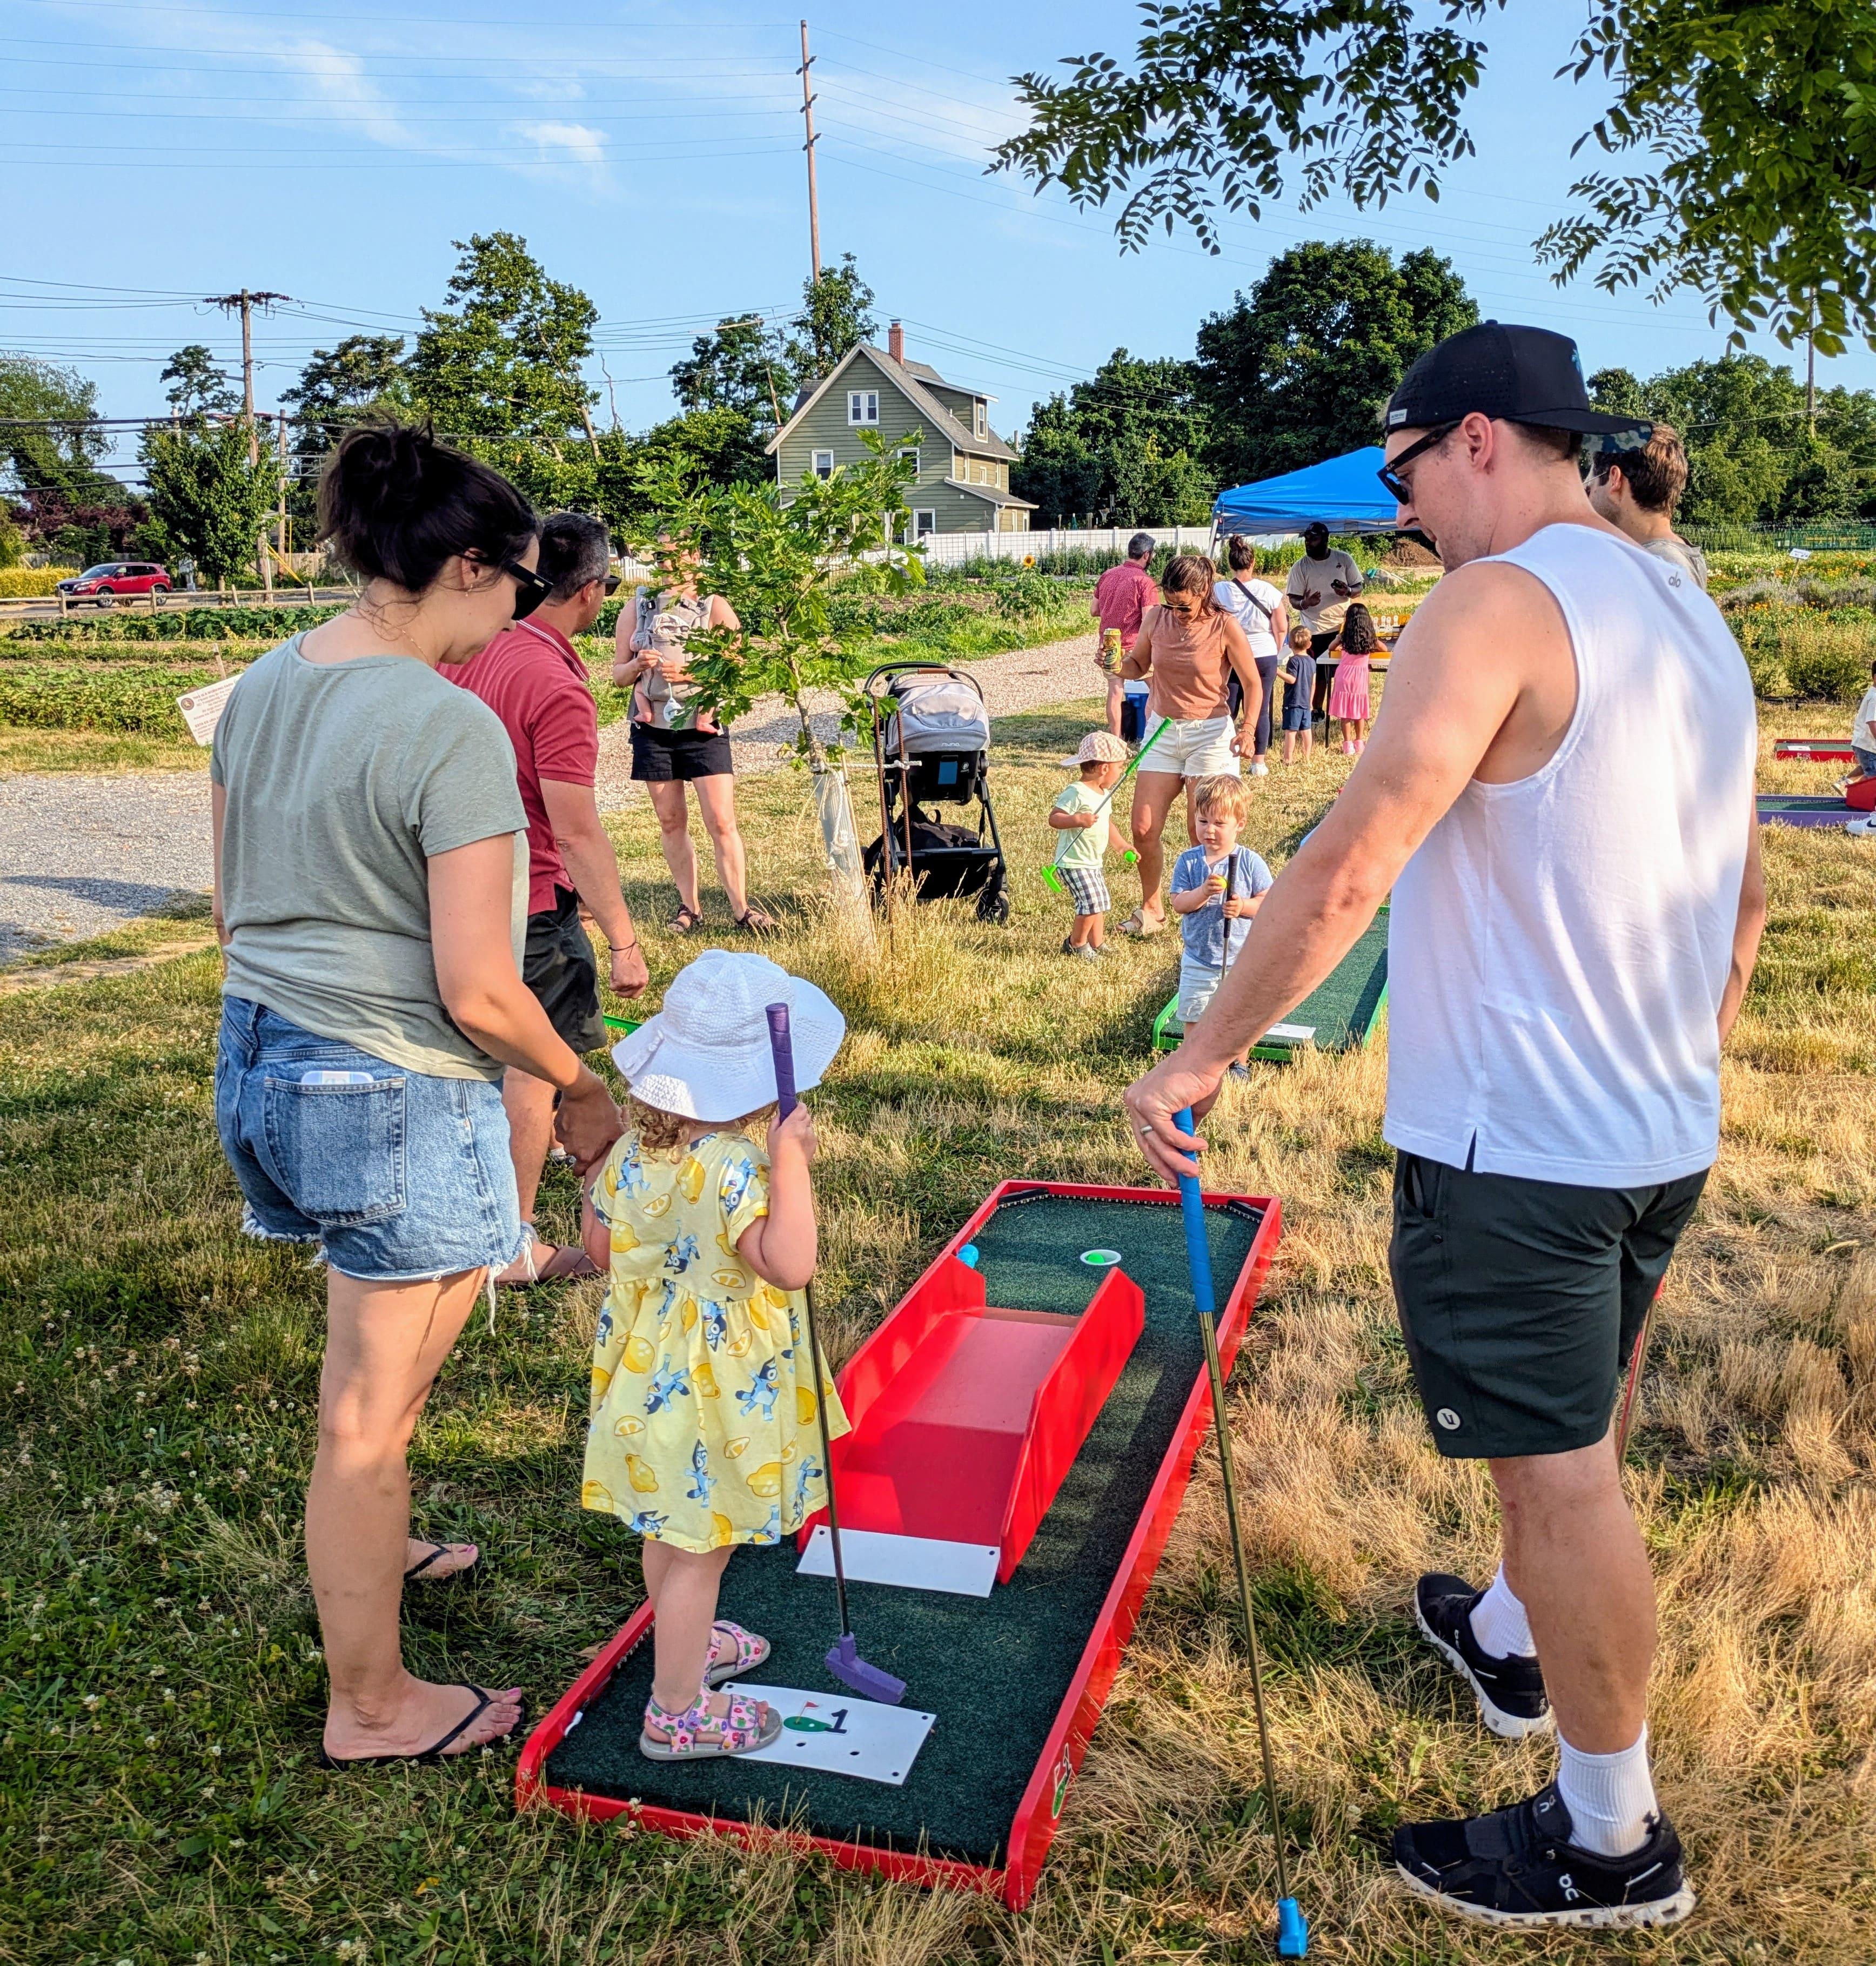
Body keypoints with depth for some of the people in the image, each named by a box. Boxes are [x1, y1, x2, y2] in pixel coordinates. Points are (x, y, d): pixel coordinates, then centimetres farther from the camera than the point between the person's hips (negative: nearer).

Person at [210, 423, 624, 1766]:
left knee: (380, 1359, 28)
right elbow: (477, 991, -21)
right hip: (396, 1096, -8)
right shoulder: (452, 728, -21)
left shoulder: (264, 688, 5)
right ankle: (372, 1705, 25)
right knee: (371, 1410, 7)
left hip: (262, 1059, 8)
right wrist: (584, 1088, -6)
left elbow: (236, 907, 14)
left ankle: (366, 1551, 49)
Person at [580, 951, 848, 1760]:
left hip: (649, 1369, 8)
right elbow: (789, 1268, -37)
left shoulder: (631, 1146, -5)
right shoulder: (734, 1166, -29)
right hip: (716, 1387, -8)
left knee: (673, 1531, 26)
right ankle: (677, 1712, 22)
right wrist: (792, 1163, -36)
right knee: (700, 1545, 7)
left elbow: (601, 1247, 6)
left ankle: (688, 1644, 47)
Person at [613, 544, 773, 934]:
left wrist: (691, 674, -19)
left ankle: (741, 908, -2)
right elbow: (618, 675, 11)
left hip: (703, 729, -3)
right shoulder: (636, 610, 9)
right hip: (653, 729, 3)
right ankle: (689, 906, 17)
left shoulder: (716, 608, 2)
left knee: (722, 823, -8)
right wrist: (637, 665, -12)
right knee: (671, 822, 7)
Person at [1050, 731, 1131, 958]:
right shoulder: (1076, 792, -19)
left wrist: (1121, 845, 22)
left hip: (1093, 862, 10)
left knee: (1102, 903, 14)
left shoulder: (1103, 794, 11)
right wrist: (1078, 820, -38)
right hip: (1074, 863, -10)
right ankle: (1076, 944, 6)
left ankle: (1096, 944, 27)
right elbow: (1053, 818, -25)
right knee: (1092, 904, -12)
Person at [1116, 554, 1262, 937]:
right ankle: (1151, 912, 19)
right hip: (1162, 731, 4)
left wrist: (1248, 727, -20)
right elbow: (1138, 666, 13)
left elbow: (1253, 683, -5)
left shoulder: (1225, 628, -11)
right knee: (1143, 829, 1)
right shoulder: (1156, 618, -1)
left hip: (1210, 734, -4)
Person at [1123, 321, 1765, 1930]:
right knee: (1567, 1434, 26)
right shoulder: (1691, 611, 11)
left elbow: (1349, 870, -26)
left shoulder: (1498, 604, -17)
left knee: (1563, 1470, 5)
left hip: (1514, 1139, -9)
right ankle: (1510, 1640, 49)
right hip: (1668, 1135, 9)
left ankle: (1614, 1841, 22)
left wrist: (1204, 1052, -18)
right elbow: (1746, 892, 18)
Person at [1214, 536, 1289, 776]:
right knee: (1261, 710, 9)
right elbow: (1282, 628, 0)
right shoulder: (1268, 591, -5)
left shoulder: (1219, 591, -8)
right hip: (1265, 656, 1)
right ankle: (1258, 763, 13)